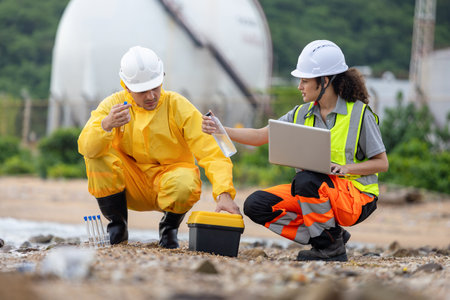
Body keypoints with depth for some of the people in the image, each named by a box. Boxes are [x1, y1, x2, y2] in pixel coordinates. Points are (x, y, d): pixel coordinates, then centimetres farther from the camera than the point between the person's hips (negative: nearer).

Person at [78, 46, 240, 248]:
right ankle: (117, 228, -4)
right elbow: (85, 146, -20)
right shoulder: (114, 104, -7)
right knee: (96, 152, -22)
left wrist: (224, 194, -35)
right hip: (131, 189, 2)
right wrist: (106, 125, -42)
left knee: (185, 185, -36)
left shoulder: (179, 107, -12)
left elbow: (212, 153, -19)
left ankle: (169, 227, 1)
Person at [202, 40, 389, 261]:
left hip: (355, 196, -7)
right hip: (317, 193, 7)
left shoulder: (359, 113, -6)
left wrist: (346, 168, -22)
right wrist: (221, 131, -8)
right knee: (255, 205, -11)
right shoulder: (302, 114, 9)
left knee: (305, 180, -36)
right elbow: (260, 137, 6)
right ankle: (325, 238, -3)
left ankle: (332, 246, -15)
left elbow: (382, 163, -6)